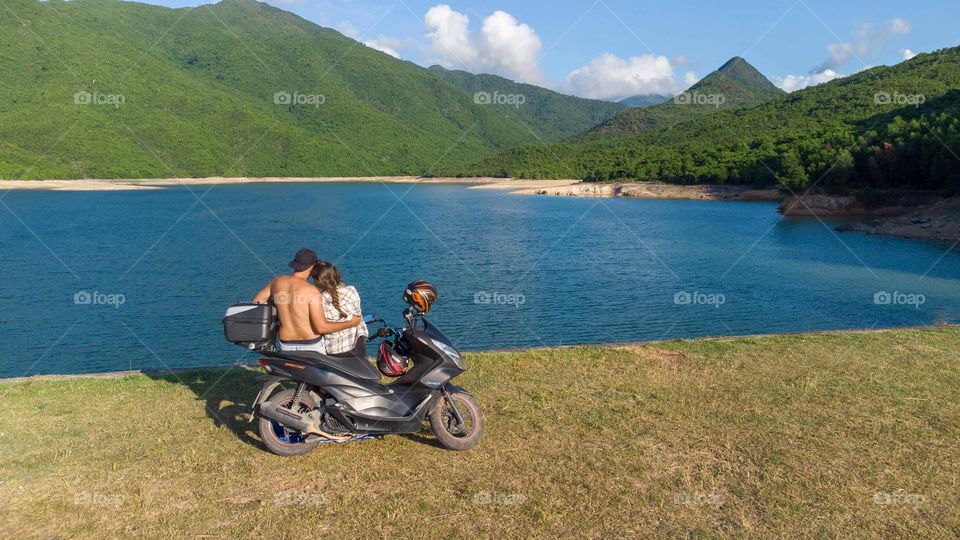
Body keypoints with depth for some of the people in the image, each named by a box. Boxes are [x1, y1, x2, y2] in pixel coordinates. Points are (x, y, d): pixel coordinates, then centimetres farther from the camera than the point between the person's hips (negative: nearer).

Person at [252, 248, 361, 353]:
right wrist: (351, 323, -13)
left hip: (286, 344, 5)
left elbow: (256, 302, 9)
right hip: (312, 345, -5)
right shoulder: (312, 291, -22)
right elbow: (322, 327, -24)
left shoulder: (277, 282, -5)